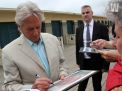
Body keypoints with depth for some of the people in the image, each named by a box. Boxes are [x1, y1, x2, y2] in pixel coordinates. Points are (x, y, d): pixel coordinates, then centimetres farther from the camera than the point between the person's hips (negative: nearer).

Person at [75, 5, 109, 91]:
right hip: (83, 62, 3)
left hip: (97, 62, -3)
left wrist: (105, 65, -10)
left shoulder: (102, 27, -8)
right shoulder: (79, 29, 3)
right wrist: (78, 61, 9)